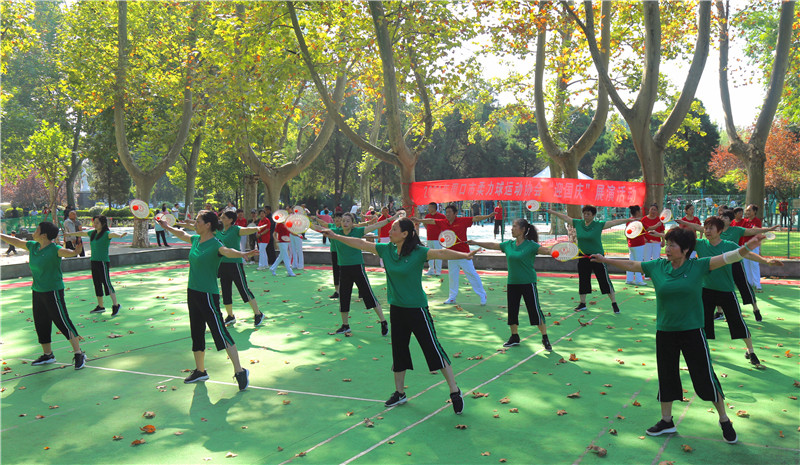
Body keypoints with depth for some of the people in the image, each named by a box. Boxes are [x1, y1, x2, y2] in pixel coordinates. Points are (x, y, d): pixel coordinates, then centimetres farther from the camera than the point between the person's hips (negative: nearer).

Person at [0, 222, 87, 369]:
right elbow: (16, 241, 19)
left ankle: (79, 354, -1)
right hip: (37, 291, 8)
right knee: (40, 324, 14)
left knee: (63, 322, -7)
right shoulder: (32, 246, 6)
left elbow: (67, 252, -35)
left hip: (53, 291, -8)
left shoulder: (54, 249, -17)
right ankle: (47, 355, 29)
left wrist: (75, 252, -57)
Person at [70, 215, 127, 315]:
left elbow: (112, 234, -33)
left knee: (106, 283, -11)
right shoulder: (92, 233, 12)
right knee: (97, 284, 12)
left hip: (103, 262, -8)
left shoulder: (106, 233, -11)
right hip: (94, 261, 8)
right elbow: (81, 233, 28)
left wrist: (120, 235, -55)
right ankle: (100, 306, 22)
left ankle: (115, 305, -5)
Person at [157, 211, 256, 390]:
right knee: (196, 333, 17)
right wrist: (167, 227, 43)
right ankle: (200, 371, 32)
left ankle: (240, 372, -1)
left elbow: (226, 251, -39)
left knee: (221, 333, -8)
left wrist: (241, 254, -60)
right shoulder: (196, 240, 7)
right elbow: (182, 234, 28)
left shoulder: (215, 245, -17)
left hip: (208, 295, -8)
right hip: (193, 293, 9)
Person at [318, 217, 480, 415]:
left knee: (434, 350, -4)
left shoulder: (418, 252, -16)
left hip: (417, 309, -6)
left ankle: (455, 392, 6)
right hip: (396, 309, 6)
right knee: (398, 352, 16)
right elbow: (361, 244, 8)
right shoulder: (386, 250, 2)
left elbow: (441, 253, -30)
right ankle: (400, 393, 32)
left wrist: (465, 255, -45)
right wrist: (335, 236, 11)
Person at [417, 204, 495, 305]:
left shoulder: (463, 221, -8)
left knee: (472, 274, -1)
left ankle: (482, 295, 10)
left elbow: (476, 218, -10)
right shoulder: (442, 223, 3)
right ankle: (452, 297, 23)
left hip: (464, 254, -4)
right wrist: (419, 220, 11)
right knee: (452, 276, 12)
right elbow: (431, 221, 10)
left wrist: (488, 216, -19)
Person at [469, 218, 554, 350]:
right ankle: (514, 337, 27)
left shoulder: (531, 245, -11)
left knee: (535, 310, -4)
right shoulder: (508, 245, 6)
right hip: (512, 283, 6)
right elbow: (492, 245, 17)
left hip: (528, 283, -6)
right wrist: (476, 243, 20)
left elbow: (547, 250, -22)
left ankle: (545, 338, 8)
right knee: (512, 311, 10)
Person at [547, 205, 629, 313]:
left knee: (605, 280, -1)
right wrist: (552, 212, 15)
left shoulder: (599, 225, -7)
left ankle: (614, 303, 9)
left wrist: (629, 219, -18)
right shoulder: (578, 223, 3)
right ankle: (582, 304, 26)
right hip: (583, 258, 4)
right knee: (583, 280, 11)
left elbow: (614, 222, -11)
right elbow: (565, 217, 11)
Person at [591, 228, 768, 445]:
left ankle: (724, 420, 23)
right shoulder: (657, 267, -1)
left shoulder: (698, 267, -8)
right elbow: (630, 265, 9)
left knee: (705, 377, 3)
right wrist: (605, 260, 12)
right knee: (666, 376, 13)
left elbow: (726, 258, -15)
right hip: (665, 332, 3)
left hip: (692, 331, -3)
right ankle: (666, 421, 31)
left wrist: (747, 247, -30)